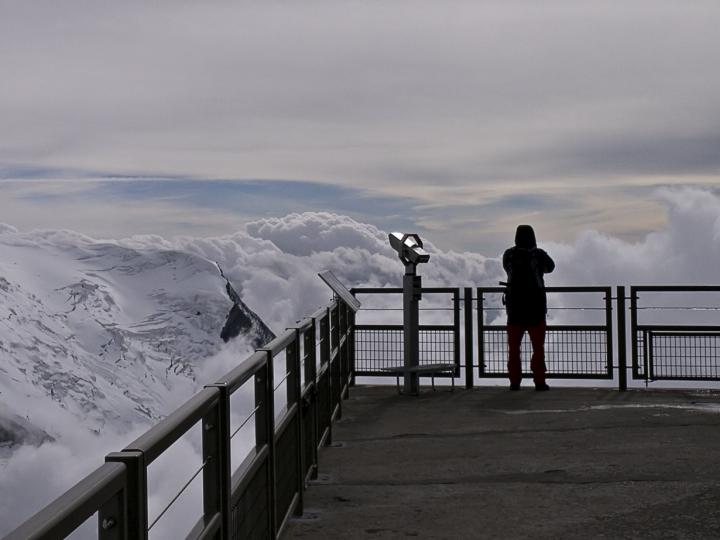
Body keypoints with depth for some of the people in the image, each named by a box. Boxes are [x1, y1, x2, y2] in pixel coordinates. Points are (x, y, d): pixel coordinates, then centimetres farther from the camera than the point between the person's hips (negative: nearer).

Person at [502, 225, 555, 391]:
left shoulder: (509, 254, -3)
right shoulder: (538, 254, -8)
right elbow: (550, 267, 13)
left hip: (514, 306, 2)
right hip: (536, 308, -2)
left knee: (514, 347, 7)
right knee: (538, 346, 5)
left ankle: (514, 381, 5)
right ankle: (539, 381, 2)